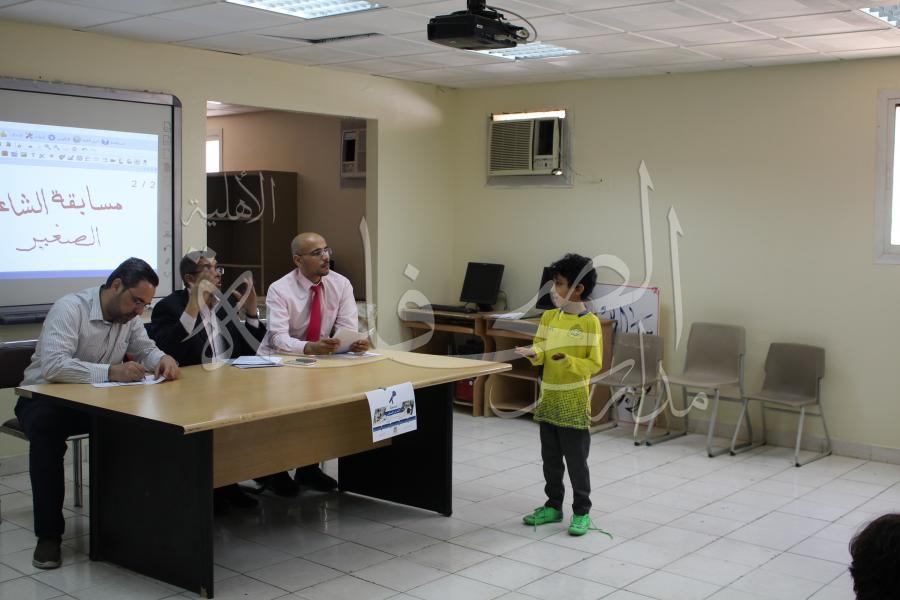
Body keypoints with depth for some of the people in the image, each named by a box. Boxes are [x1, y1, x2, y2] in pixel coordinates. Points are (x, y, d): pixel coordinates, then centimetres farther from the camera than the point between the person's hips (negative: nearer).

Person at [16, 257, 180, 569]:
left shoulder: (129, 314, -2)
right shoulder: (70, 308, -25)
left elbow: (145, 348, 9)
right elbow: (53, 366, -37)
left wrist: (163, 359, -15)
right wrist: (111, 372, -45)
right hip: (44, 397, -6)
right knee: (46, 430, -39)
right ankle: (48, 534, -27)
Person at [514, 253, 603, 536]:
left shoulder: (590, 322, -12)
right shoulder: (549, 317, 5)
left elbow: (595, 364, -12)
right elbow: (541, 350, 5)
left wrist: (568, 362, -26)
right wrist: (533, 353, -17)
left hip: (574, 404, -6)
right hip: (548, 401, 6)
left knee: (576, 460, 3)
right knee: (550, 459, 15)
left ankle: (581, 512, 16)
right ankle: (553, 506, 28)